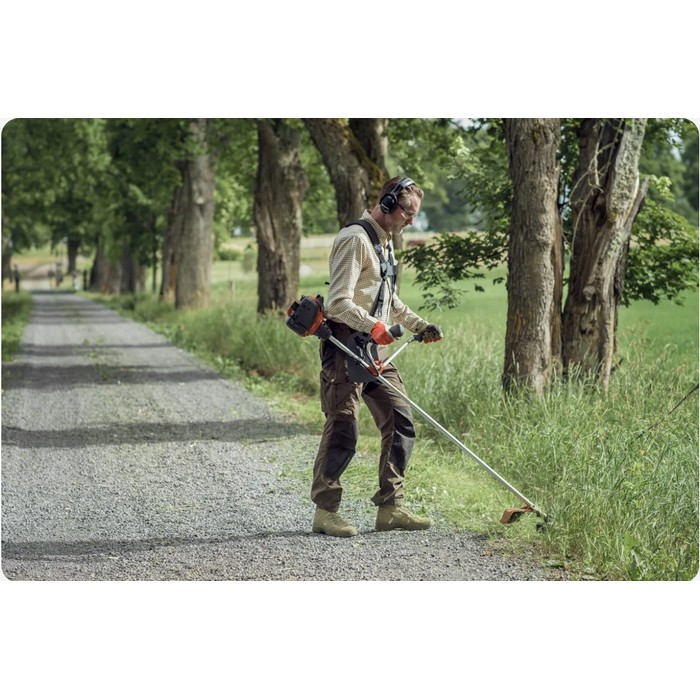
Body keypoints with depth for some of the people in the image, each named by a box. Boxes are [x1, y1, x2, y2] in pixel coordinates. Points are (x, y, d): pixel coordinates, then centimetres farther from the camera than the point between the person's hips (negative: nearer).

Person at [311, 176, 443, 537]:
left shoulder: (385, 241, 19)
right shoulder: (355, 239, -13)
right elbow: (339, 301, -21)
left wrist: (419, 325, 21)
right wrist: (372, 326, -32)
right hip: (345, 346, -10)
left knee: (401, 422, 5)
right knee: (342, 430, -8)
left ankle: (390, 507, 10)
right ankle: (325, 511, 1)